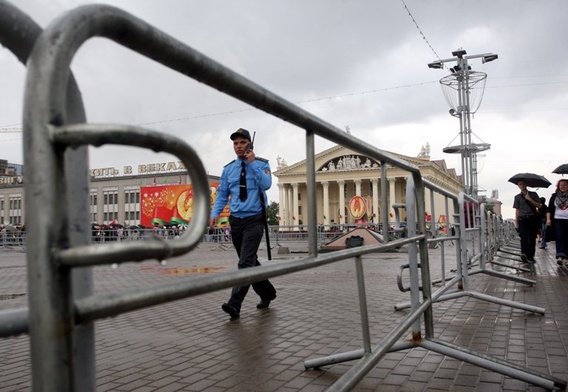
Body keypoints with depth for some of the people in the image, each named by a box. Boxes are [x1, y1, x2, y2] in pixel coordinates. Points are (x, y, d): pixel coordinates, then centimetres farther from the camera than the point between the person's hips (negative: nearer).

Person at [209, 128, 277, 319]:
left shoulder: (261, 164, -1)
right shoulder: (228, 169, 9)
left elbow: (266, 184, -18)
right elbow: (222, 194, 9)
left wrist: (252, 163, -17)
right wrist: (215, 213, -6)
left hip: (254, 220, -5)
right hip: (236, 220, 5)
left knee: (246, 262, -16)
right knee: (250, 261, 14)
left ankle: (234, 304, -19)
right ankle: (267, 293, 32)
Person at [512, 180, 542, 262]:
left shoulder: (533, 194, 10)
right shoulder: (517, 197, 12)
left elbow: (539, 206, 2)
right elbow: (517, 210, 10)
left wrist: (529, 199, -8)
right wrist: (517, 223, 4)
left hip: (533, 218, 1)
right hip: (523, 219, -1)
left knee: (532, 238, 1)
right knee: (523, 237, -16)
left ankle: (530, 256, 7)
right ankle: (524, 254, -30)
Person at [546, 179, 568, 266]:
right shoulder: (554, 196, 9)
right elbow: (549, 209, 9)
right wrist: (548, 219, -2)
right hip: (557, 220, -1)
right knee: (559, 238, -11)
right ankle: (560, 256, -21)